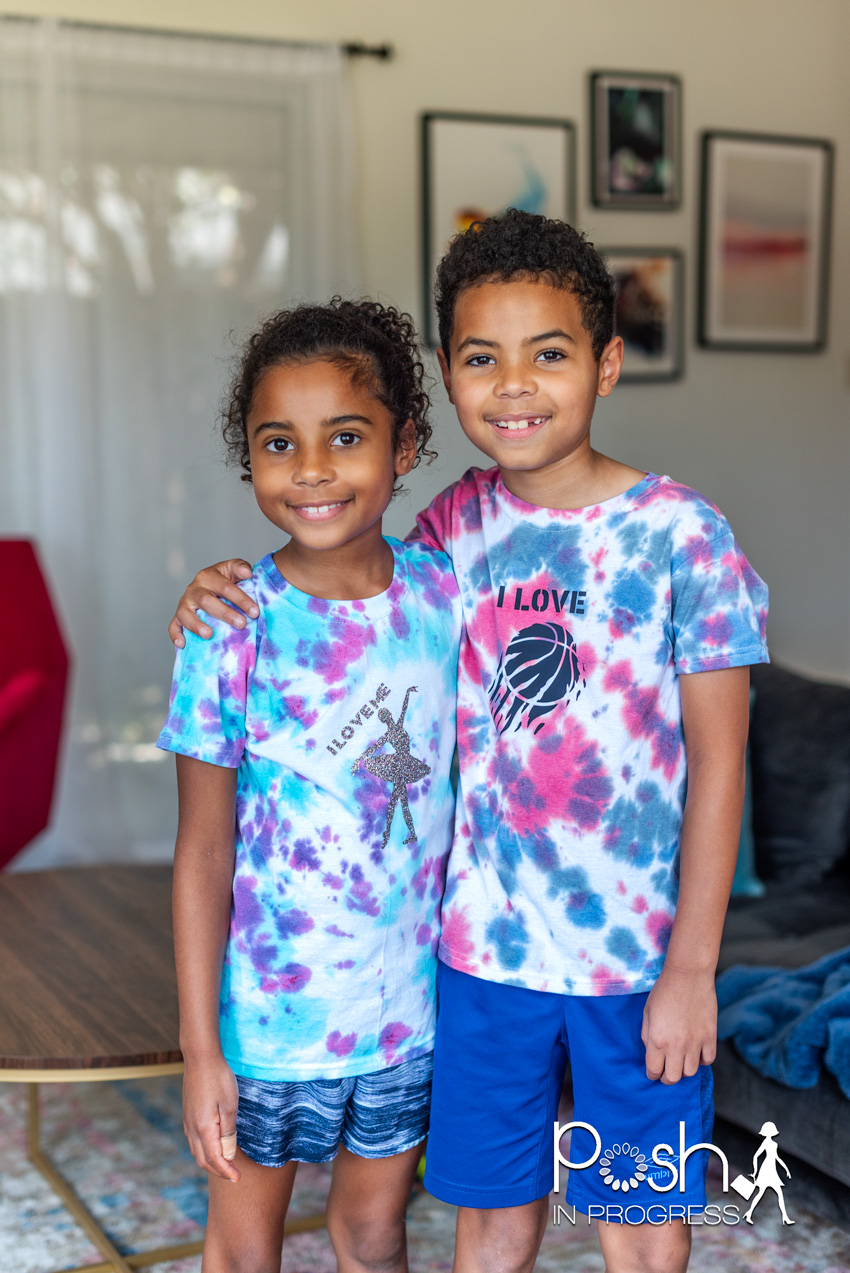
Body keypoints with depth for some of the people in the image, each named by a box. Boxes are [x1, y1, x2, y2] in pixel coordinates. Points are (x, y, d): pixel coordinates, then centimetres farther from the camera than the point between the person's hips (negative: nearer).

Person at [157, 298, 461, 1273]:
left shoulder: (446, 597, -8)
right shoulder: (230, 632, -17)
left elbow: (468, 789, 3)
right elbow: (203, 855, -11)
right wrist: (200, 1050, -9)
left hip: (411, 1004, 2)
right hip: (270, 1014, -2)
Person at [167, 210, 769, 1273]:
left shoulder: (680, 534, -12)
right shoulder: (458, 521, -1)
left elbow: (717, 762, -9)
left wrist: (692, 966, -9)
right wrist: (228, 593, -3)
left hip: (638, 953, -2)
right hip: (484, 942, 3)